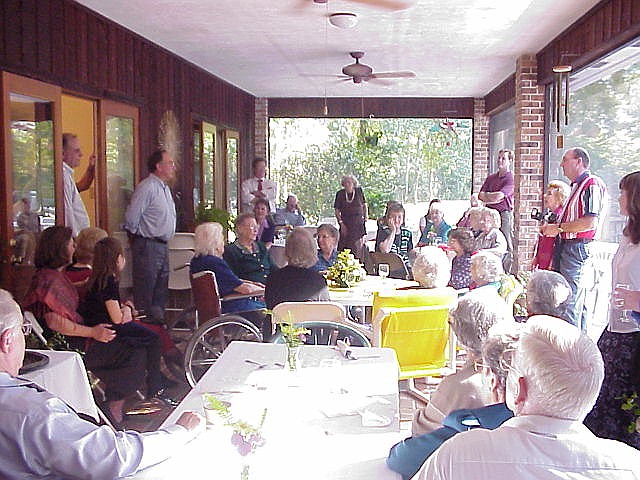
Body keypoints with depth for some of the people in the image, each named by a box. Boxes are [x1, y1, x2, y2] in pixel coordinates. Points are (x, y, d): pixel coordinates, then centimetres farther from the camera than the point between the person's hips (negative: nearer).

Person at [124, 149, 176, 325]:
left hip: (162, 246, 9)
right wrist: (137, 241, -4)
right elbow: (131, 218, -17)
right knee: (145, 293, -5)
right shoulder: (147, 187, -14)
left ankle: (158, 323, 23)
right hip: (148, 246, -9)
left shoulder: (165, 188, 17)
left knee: (161, 292, 14)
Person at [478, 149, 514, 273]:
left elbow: (500, 195, -12)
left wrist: (487, 196, 4)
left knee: (506, 246, -6)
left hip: (504, 213, -5)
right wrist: (494, 197, -6)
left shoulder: (511, 178, 0)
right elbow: (481, 195, 9)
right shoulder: (491, 178, 20)